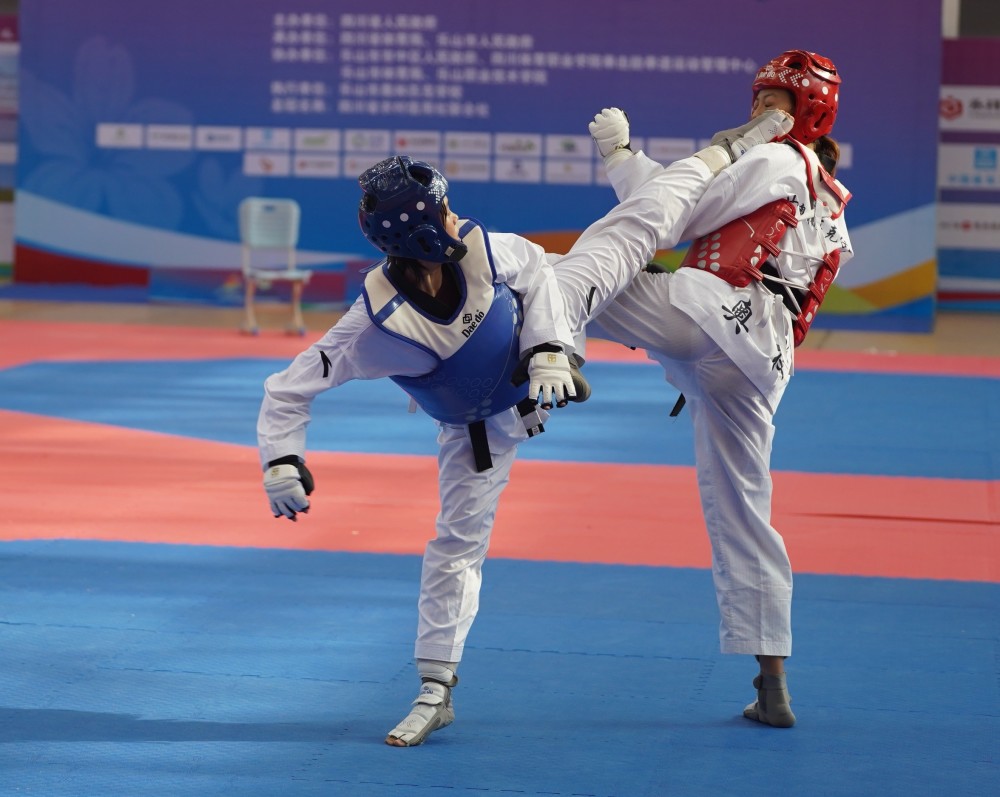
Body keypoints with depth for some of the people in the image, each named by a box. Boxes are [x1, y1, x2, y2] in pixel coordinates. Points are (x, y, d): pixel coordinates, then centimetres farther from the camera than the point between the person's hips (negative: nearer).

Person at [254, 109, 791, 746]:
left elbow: (536, 270, -10)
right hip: (485, 421, -3)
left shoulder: (478, 250, -32)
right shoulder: (376, 327, -40)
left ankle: (726, 154, 34)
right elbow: (288, 389, -31)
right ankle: (436, 691, 13)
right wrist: (281, 463, -38)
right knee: (460, 538, 0)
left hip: (546, 322, 3)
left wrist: (549, 350, -21)